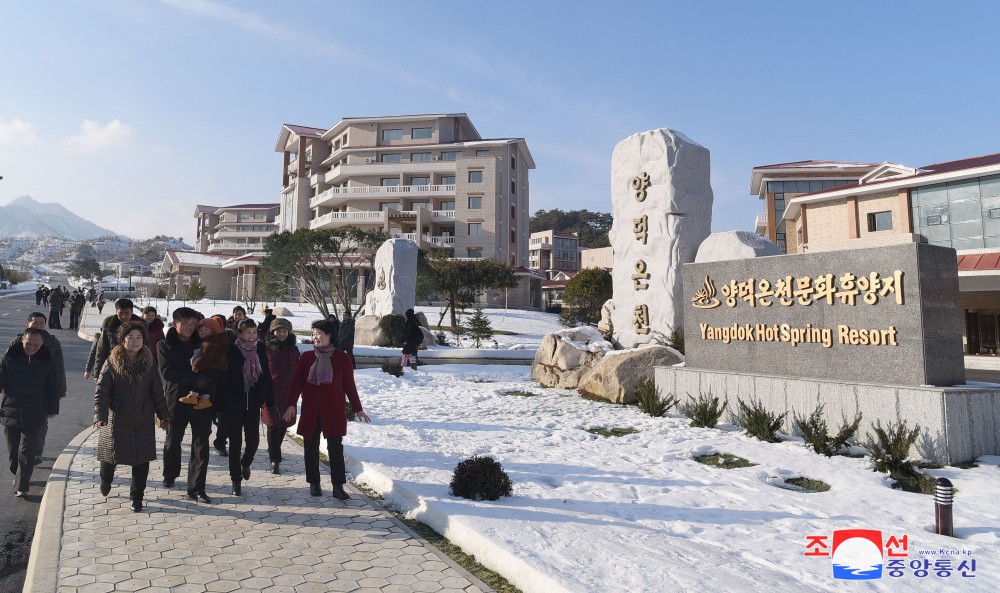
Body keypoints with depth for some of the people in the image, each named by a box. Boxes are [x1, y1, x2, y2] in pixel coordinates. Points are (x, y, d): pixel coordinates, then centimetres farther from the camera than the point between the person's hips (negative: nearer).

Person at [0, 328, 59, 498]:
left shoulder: (46, 361, -1)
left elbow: (52, 387, 6)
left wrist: (52, 409, 7)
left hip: (35, 415, -2)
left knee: (26, 452, -4)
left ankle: (21, 487, 1)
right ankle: (18, 475, 35)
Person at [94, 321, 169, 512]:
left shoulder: (149, 363, 1)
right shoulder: (112, 363, -5)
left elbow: (157, 392, 6)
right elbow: (102, 391, -8)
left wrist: (163, 415, 7)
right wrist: (100, 414, -20)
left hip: (143, 421, 1)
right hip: (116, 420, -1)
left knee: (142, 458, 2)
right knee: (111, 454, 12)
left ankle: (136, 497, 16)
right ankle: (105, 481, 46)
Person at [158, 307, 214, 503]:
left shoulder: (202, 343, 6)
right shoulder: (165, 345, -1)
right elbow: (167, 372, -13)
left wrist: (209, 389, -7)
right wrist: (195, 380, -24)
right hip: (176, 400, -1)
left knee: (201, 445, -2)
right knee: (173, 441, 17)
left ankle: (196, 488, 4)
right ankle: (170, 475, 42)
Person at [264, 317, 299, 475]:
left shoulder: (293, 350, 9)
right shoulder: (267, 348, -3)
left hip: (288, 393, 4)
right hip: (271, 392, -4)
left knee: (283, 425, 12)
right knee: (273, 425, -3)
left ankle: (274, 451, 36)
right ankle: (275, 460, 3)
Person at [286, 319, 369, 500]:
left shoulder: (342, 359, -2)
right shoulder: (306, 357, 3)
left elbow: (349, 386, 3)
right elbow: (297, 382, 4)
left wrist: (358, 409, 5)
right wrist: (291, 404, -6)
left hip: (334, 411, -2)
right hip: (310, 411, 2)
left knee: (335, 448, -4)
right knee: (311, 447, 10)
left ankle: (338, 486, 3)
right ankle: (314, 483, 24)